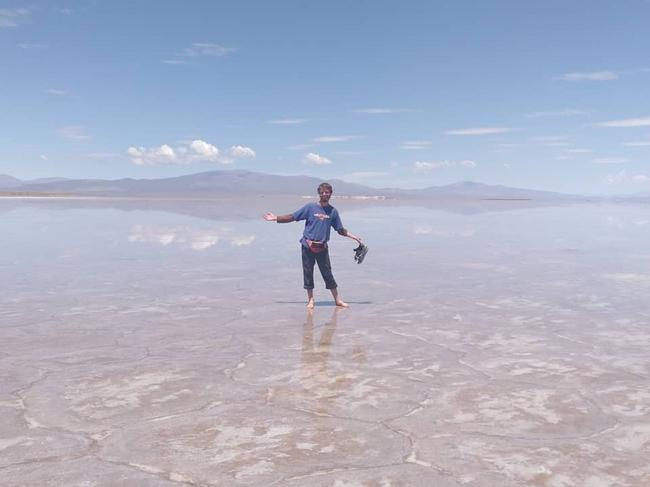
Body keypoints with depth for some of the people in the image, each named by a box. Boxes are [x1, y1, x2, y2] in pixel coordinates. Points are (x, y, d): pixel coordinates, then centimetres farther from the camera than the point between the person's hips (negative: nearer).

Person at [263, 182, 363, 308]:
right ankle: (310, 299, 17)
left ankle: (337, 300, 11)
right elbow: (292, 217, 2)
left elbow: (340, 230, 13)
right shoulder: (310, 207, -1)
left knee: (327, 273, 3)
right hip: (308, 246, -1)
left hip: (322, 247, 1)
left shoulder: (333, 211, 6)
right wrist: (275, 218, -3)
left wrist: (354, 237, 8)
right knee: (308, 273, 5)